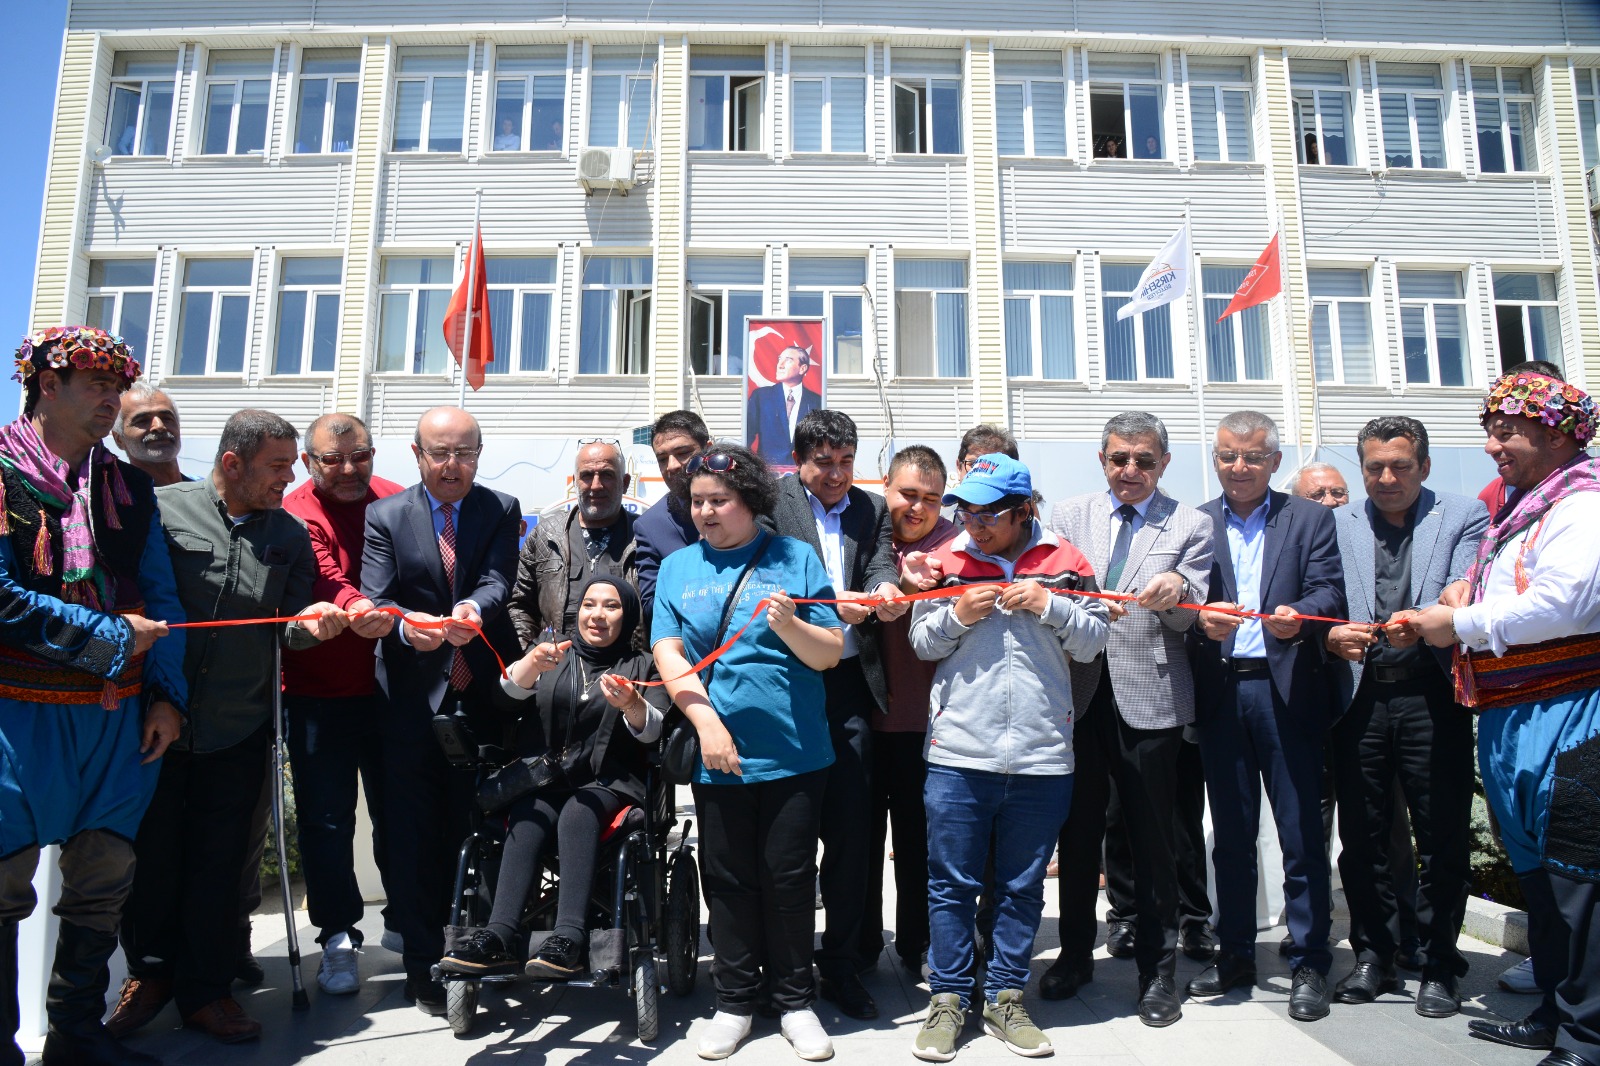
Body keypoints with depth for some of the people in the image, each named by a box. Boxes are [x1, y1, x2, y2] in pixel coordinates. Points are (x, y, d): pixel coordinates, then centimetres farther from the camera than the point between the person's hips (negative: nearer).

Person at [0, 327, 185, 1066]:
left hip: (119, 717, 5)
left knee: (102, 883, 12)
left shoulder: (129, 485, 13)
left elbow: (160, 598, 13)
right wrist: (112, 636, -11)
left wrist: (167, 695, 5)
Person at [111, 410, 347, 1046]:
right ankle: (151, 970, 33)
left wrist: (311, 622, -17)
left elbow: (288, 630, 5)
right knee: (149, 852, 10)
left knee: (219, 861, 9)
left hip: (238, 729, 2)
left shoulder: (290, 533, 6)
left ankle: (206, 991, 24)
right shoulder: (164, 509, -4)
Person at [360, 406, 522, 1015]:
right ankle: (423, 965, 17)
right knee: (414, 834, 5)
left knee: (476, 828, 7)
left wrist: (473, 609, -34)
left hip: (484, 698, 0)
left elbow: (498, 579, -11)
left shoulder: (501, 510, 5)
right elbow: (375, 601, -5)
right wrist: (406, 625, -29)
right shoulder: (385, 517, 4)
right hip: (414, 700, 0)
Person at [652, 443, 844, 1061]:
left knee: (789, 880, 7)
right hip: (717, 755, 2)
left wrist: (789, 623, -21)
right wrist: (707, 724, -12)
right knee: (727, 881, 11)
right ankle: (735, 1001, 28)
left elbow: (830, 655, -1)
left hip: (794, 753, -1)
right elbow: (668, 653, -1)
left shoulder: (796, 558, 2)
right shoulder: (677, 567, 8)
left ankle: (795, 1000, 25)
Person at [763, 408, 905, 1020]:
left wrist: (884, 591, -22)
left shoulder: (872, 510, 16)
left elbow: (882, 566, 2)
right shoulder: (772, 501, 4)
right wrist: (830, 601, -21)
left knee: (849, 827, 3)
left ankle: (842, 964, 16)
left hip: (848, 682, 3)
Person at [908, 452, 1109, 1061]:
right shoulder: (947, 561, 5)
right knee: (951, 882, 6)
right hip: (958, 751, 0)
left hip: (1041, 754, 1)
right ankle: (948, 1000, 20)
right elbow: (921, 642, 8)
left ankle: (1005, 998, 26)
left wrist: (1049, 607, -10)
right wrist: (957, 616, -10)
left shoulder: (1063, 562, 5)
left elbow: (1092, 643, 5)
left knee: (1022, 885, 12)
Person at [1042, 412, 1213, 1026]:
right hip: (1078, 694, 2)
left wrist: (1176, 591, -25)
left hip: (1149, 699, -2)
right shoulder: (1069, 516, 9)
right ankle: (1076, 954, 29)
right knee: (1077, 832, 12)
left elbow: (1187, 619, -3)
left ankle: (1157, 970, 22)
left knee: (1153, 838, 6)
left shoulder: (1189, 526, 4)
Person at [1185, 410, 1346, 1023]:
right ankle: (1235, 956, 24)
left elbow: (1329, 590, -4)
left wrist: (1298, 616, -25)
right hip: (1219, 692, 2)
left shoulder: (1310, 519, 8)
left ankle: (1310, 965, 14)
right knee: (1230, 834, 11)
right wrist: (1201, 619, -20)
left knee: (1302, 831, 1)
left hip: (1287, 690, -2)